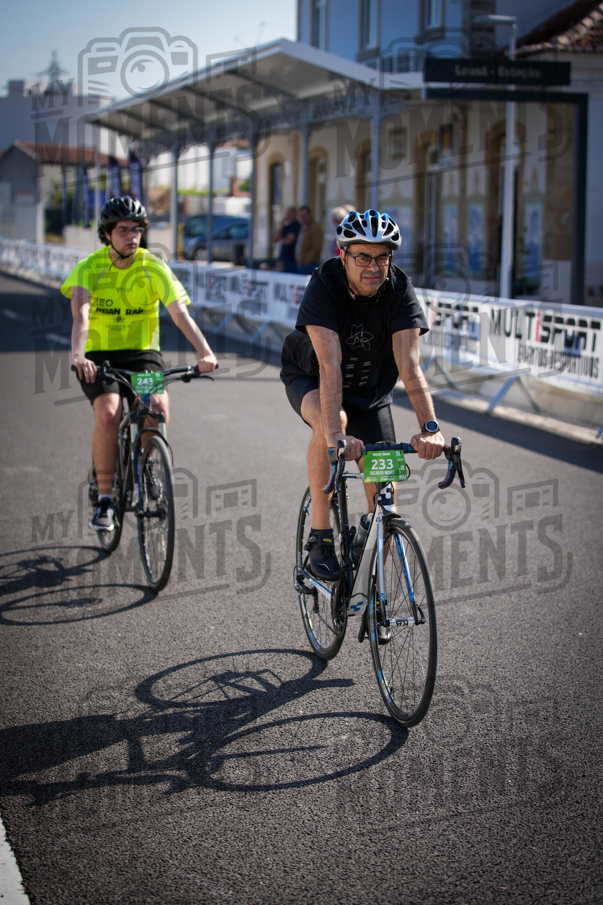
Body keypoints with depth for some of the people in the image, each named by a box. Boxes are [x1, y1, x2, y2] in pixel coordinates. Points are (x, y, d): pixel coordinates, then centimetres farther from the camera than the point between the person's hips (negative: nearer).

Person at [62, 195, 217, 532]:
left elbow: (180, 312, -20)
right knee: (109, 414, -28)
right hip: (99, 356, -1)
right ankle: (106, 499, -12)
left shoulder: (154, 268, -9)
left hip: (142, 353, 1)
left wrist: (205, 352, -36)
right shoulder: (89, 268, -12)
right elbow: (81, 315, -28)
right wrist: (78, 356, -47)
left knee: (159, 406, -26)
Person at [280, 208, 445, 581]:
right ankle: (320, 538, -24)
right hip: (309, 380, -3)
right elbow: (329, 365, -42)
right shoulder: (325, 286, -31)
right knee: (329, 423, -38)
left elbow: (409, 364, -33)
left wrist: (430, 427, -47)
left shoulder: (400, 290, -24)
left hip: (371, 390, 3)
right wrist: (336, 433, -54)